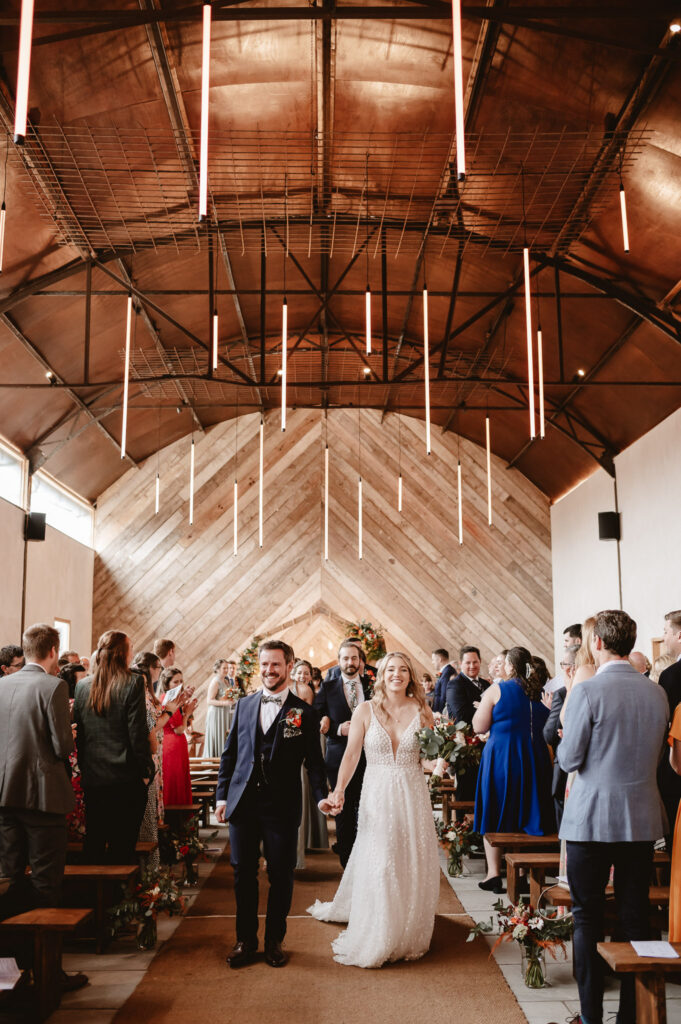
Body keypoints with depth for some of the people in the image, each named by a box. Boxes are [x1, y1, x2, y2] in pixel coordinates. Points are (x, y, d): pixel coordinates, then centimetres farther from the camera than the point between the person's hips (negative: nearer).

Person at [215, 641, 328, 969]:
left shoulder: (303, 712, 0)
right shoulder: (245, 704, 9)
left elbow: (313, 760, 0)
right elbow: (229, 753, 12)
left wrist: (322, 795, -14)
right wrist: (222, 794, 6)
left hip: (282, 807, -2)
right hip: (243, 803, 2)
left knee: (281, 875, 7)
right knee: (243, 874, 9)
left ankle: (275, 941, 25)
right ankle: (245, 940, 25)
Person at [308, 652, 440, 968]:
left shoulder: (421, 711, 1)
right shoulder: (366, 710, -2)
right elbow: (351, 754, -4)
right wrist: (339, 790, -14)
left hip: (412, 796, 2)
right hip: (377, 796, -1)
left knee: (413, 867, 7)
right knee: (376, 867, 1)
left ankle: (408, 937, 26)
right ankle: (374, 940, 18)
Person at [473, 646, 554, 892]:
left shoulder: (496, 691, -11)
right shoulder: (542, 691, 1)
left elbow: (479, 727, -9)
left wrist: (481, 708, 9)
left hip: (500, 759, -4)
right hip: (535, 760, 4)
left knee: (495, 816, 9)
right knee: (527, 814, 15)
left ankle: (494, 874, 11)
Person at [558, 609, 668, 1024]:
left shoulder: (587, 691, -16)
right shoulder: (657, 692, 1)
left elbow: (569, 759, -12)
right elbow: (656, 753, 12)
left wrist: (567, 742, 8)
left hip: (592, 818, -5)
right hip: (642, 820, 5)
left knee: (588, 918, 7)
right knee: (636, 918, 13)